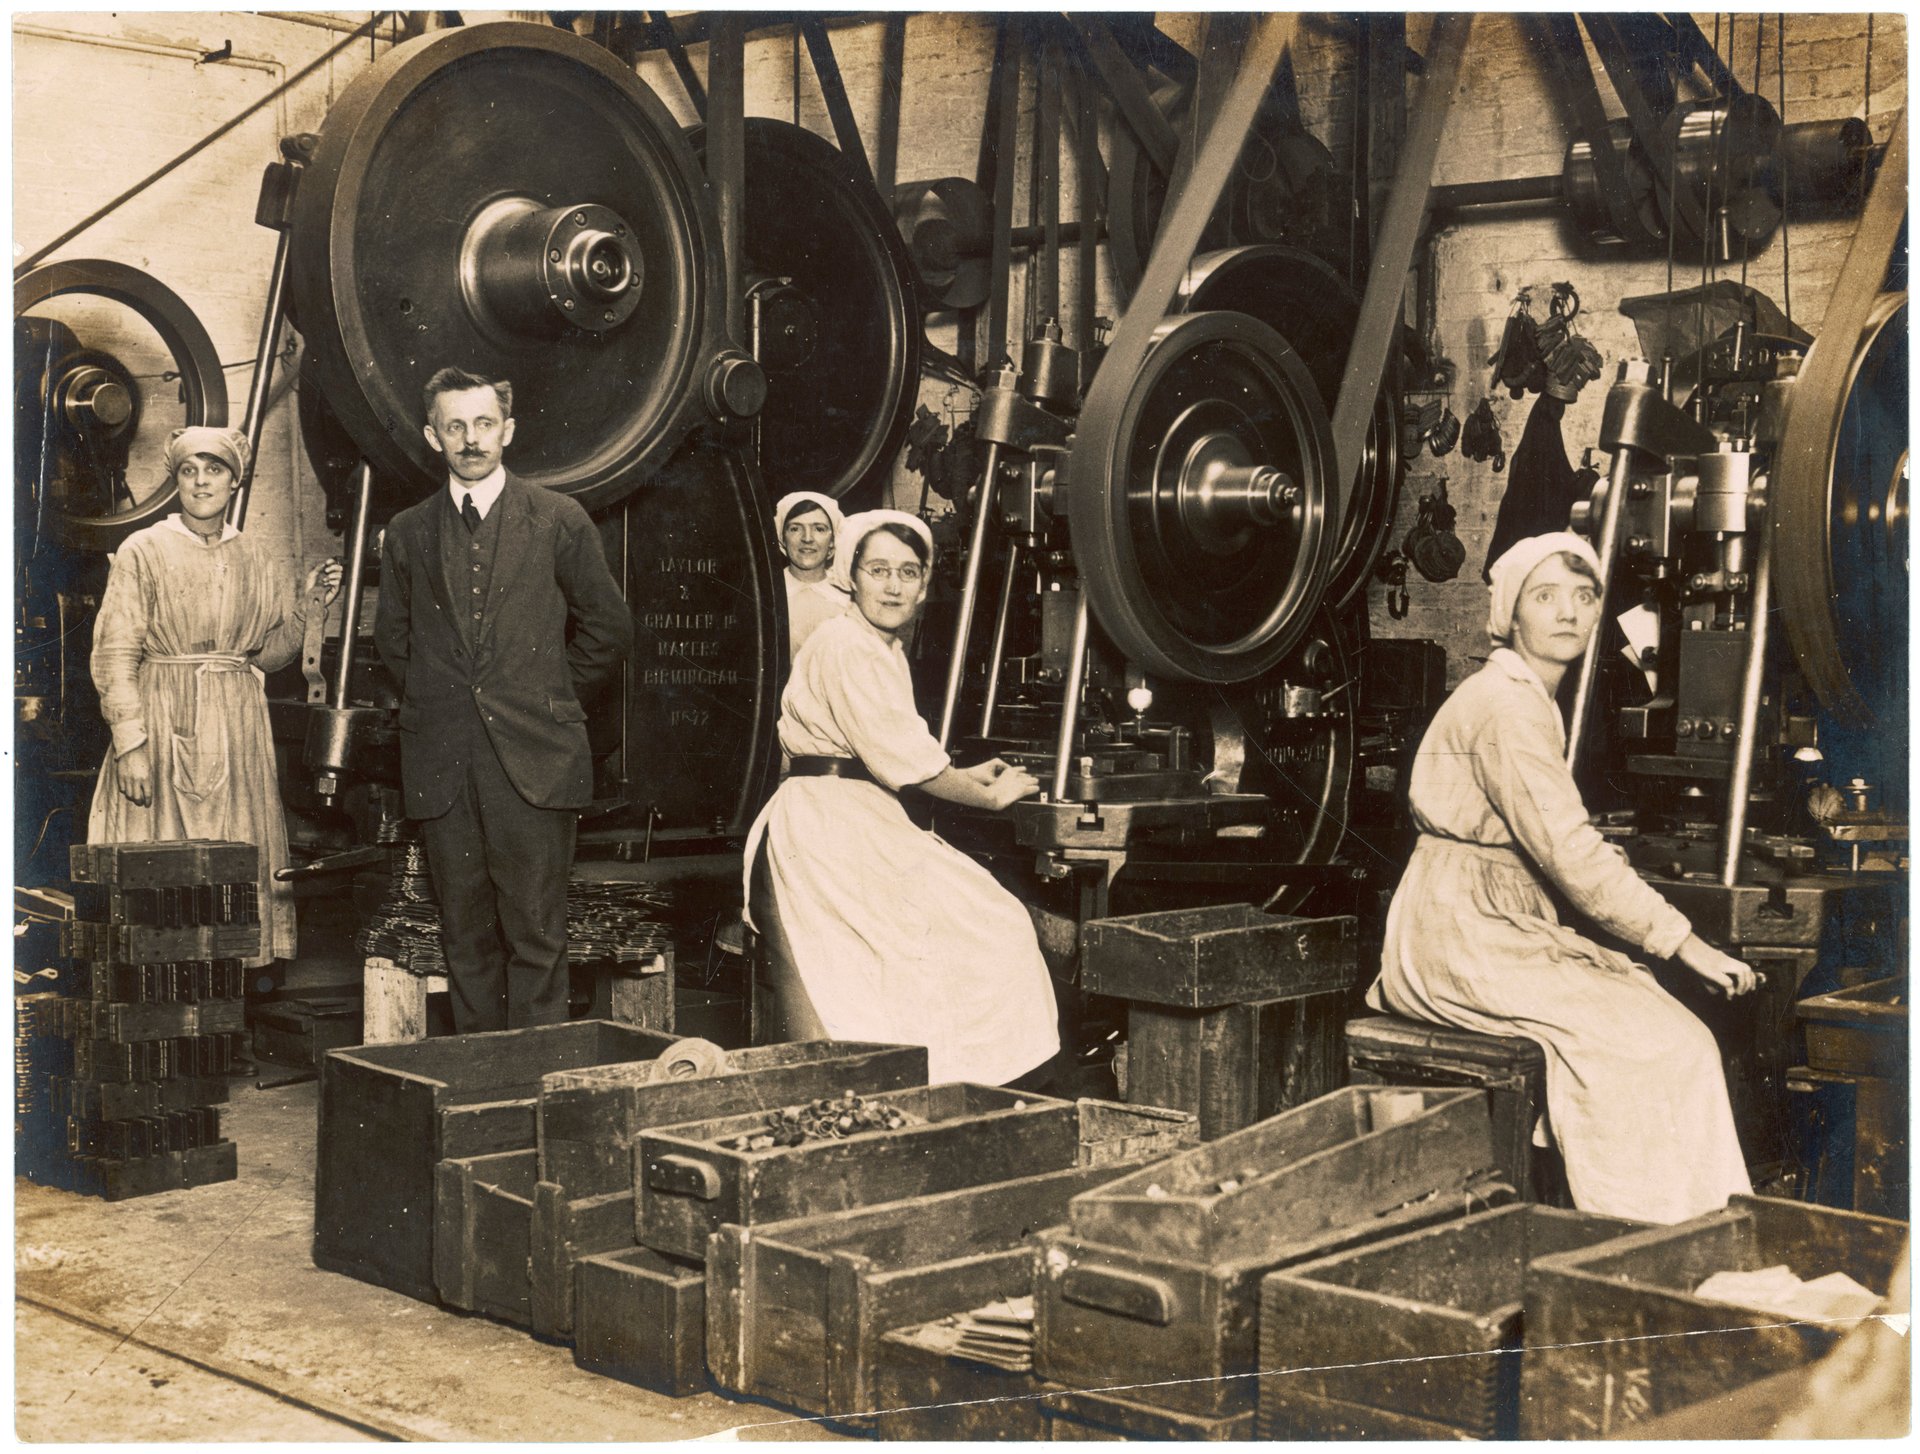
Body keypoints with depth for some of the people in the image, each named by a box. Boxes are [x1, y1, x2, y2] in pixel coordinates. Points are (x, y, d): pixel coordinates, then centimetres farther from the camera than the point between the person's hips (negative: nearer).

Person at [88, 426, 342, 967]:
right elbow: (115, 656, -6)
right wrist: (130, 743, -14)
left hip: (237, 729, 4)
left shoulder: (253, 559, 11)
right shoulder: (143, 552, -1)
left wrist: (307, 606, 0)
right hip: (163, 722, -4)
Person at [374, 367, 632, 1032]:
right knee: (465, 935, 6)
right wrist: (435, 700, 14)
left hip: (533, 761, -2)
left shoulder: (559, 521, 4)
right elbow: (392, 636, 23)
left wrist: (549, 697, 8)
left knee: (536, 935, -4)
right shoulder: (408, 532, 11)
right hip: (442, 764, 3)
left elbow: (609, 628, 10)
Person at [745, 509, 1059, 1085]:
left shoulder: (885, 650, 18)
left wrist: (965, 776, 17)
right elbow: (901, 760, -15)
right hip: (830, 826, -9)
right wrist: (991, 795, -4)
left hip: (861, 822, 9)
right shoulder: (845, 646, -14)